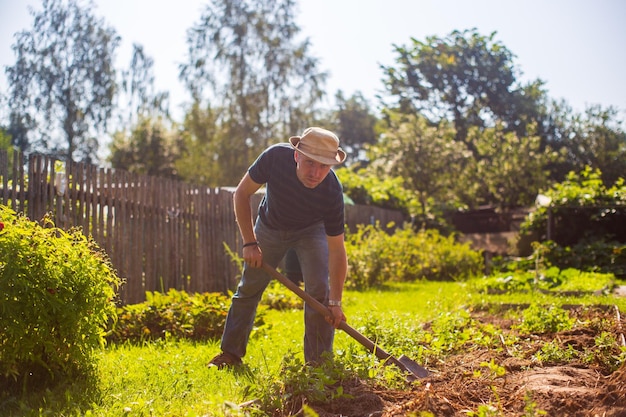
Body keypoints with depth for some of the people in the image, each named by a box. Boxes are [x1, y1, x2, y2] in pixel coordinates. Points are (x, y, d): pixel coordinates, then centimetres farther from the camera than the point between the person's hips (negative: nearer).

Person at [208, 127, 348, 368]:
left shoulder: (332, 193, -37)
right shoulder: (275, 157, -36)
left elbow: (336, 250, -29)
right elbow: (241, 194, -19)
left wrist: (335, 302, -31)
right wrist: (249, 242, -22)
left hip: (311, 230, -1)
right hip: (270, 227, 2)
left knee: (319, 290, -15)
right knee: (249, 288, 7)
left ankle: (318, 362, -2)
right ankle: (230, 353, 23)